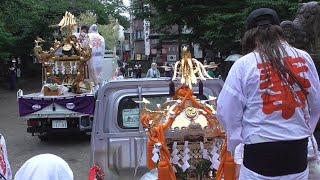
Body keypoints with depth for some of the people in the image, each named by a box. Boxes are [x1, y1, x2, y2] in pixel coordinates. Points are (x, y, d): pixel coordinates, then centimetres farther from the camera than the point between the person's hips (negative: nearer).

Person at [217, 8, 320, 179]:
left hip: (261, 152, -3)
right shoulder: (304, 57, 0)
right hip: (298, 150, 3)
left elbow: (226, 111, -7)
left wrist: (236, 141, 8)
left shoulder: (244, 64, -9)